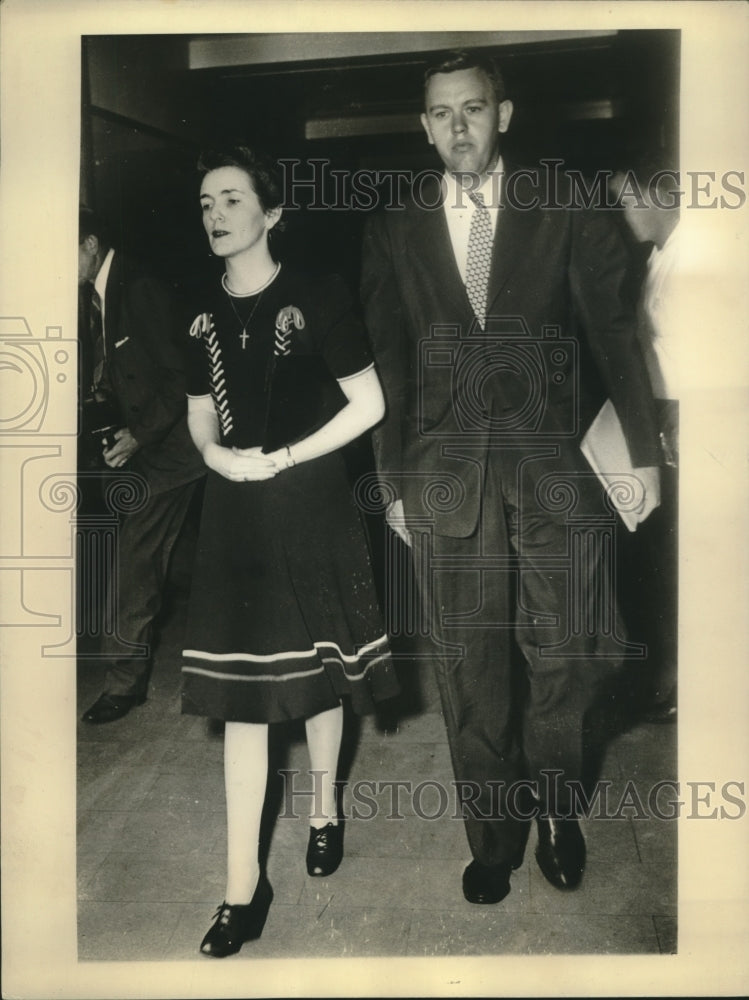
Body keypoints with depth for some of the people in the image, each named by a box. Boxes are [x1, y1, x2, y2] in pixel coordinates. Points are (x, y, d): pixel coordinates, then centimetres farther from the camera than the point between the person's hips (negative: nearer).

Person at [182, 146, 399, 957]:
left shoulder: (317, 300, -7)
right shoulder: (203, 317, 7)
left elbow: (368, 404, -8)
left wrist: (281, 459, -13)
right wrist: (217, 454, -7)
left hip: (311, 510, -3)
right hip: (235, 515, 4)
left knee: (317, 671, 11)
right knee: (240, 690, 2)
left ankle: (323, 811, 38)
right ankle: (243, 886, 9)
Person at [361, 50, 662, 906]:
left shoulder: (564, 212, 7)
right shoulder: (394, 231, 11)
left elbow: (612, 331, 7)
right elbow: (387, 365, 11)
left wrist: (643, 450, 3)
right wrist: (392, 480, 9)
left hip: (554, 467, -1)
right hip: (447, 477, 1)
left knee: (567, 654, -2)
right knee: (470, 667, 5)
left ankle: (555, 802, 27)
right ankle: (495, 834, 23)